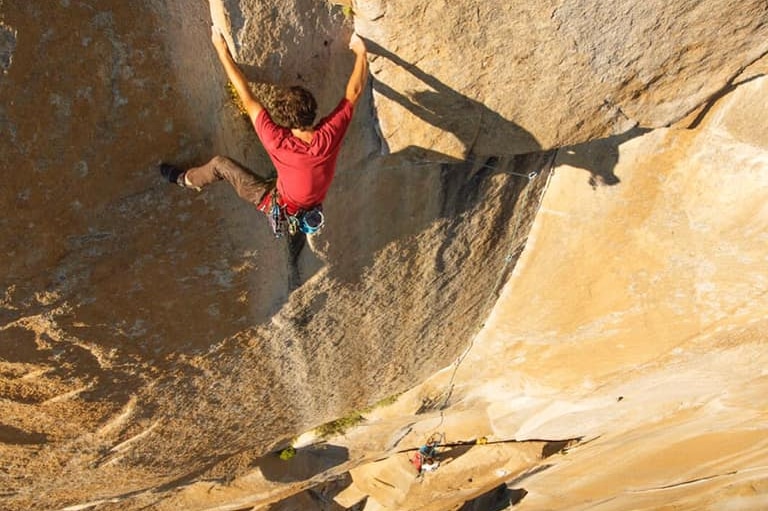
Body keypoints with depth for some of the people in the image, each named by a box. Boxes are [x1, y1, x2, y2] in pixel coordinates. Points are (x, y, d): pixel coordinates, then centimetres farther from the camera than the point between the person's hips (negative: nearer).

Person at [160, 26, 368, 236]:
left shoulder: (278, 142, -35)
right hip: (310, 209, 3)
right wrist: (361, 53, -1)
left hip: (280, 207, -3)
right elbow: (353, 93, -15)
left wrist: (222, 51, -16)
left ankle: (185, 179, 39)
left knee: (220, 164, 8)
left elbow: (247, 97, -26)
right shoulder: (329, 134, -29)